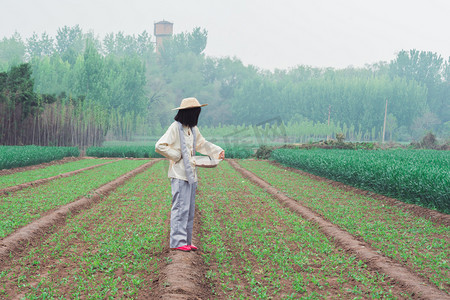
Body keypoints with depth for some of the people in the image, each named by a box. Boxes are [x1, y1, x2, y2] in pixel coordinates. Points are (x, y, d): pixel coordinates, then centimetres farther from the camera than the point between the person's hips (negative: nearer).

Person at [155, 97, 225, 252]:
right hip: (179, 174, -9)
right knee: (181, 207, -11)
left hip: (191, 174, 9)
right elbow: (159, 146, -17)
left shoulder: (193, 129, 14)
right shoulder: (175, 128, -12)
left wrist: (217, 151, 15)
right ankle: (177, 241, -8)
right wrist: (177, 156, -13)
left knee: (190, 208, 10)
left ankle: (186, 241, 17)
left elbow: (202, 144, 28)